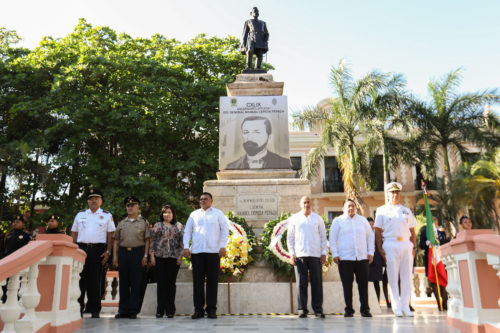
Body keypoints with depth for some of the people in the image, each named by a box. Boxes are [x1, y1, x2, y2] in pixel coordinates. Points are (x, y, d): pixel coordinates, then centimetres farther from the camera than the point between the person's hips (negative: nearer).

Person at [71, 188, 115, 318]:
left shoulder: (107, 215, 9)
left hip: (98, 250, -2)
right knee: (80, 278, 0)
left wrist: (108, 252, -4)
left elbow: (110, 235, 5)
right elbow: (74, 233, 16)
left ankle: (95, 310, 9)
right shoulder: (80, 215, 15)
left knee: (96, 280, 1)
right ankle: (78, 307, 10)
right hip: (81, 248, 2)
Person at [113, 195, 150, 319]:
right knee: (123, 282, 6)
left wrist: (145, 255, -7)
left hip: (137, 252, -3)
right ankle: (123, 310, 14)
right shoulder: (121, 223, 15)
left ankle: (134, 311, 6)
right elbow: (116, 240, 13)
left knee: (136, 282, -1)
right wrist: (115, 256, 4)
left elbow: (147, 240, 2)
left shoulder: (143, 222, 6)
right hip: (123, 252, 3)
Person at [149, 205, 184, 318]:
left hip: (174, 257, 0)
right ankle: (160, 310, 8)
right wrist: (152, 256, 0)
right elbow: (152, 241, 8)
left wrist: (180, 256, -1)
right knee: (161, 283, 0)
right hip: (160, 257, 0)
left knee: (171, 283, 1)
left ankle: (170, 310, 8)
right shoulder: (157, 226, 12)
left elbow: (182, 242, 7)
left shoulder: (179, 226, 11)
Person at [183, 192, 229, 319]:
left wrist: (223, 246, -5)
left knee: (212, 280, -1)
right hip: (196, 252, 2)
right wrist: (186, 247, 3)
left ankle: (211, 309, 7)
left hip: (213, 251, -2)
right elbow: (187, 231, 15)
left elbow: (225, 230, 6)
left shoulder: (218, 213, 10)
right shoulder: (194, 214, 16)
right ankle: (198, 309, 9)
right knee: (197, 280, 2)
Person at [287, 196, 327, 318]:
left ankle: (318, 309, 8)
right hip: (300, 255, 0)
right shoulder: (294, 219, 9)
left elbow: (323, 237, 12)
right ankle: (302, 309, 7)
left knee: (317, 283, 0)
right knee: (301, 283, -1)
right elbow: (290, 237, 9)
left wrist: (324, 253, 3)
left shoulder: (318, 218, 11)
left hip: (315, 255, 1)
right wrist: (292, 253, 0)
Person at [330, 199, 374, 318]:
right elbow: (332, 238, 5)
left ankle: (365, 309, 10)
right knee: (347, 285, -1)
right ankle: (349, 309, 8)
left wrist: (370, 252, 8)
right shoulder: (338, 221, 8)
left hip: (362, 258, 2)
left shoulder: (363, 220, 16)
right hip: (345, 258, -2)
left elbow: (370, 236, 17)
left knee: (363, 284, 1)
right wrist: (335, 254, -2)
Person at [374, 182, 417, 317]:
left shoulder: (406, 210, 16)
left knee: (407, 276, 2)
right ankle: (397, 307, 4)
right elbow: (378, 230, 3)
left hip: (406, 245, 3)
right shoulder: (382, 210, 7)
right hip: (391, 245, -3)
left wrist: (414, 247, 6)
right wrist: (380, 248, -5)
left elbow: (412, 230, 16)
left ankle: (405, 306, 9)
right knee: (393, 277, -2)